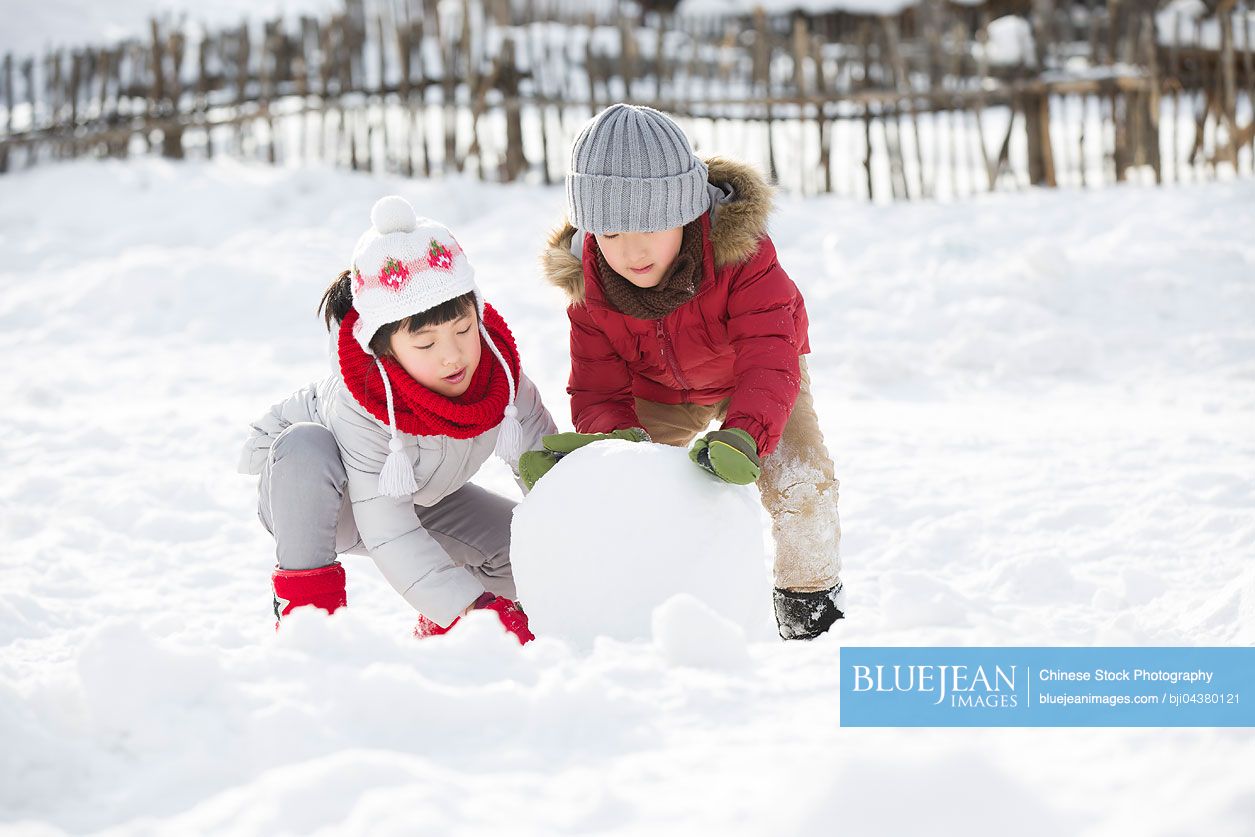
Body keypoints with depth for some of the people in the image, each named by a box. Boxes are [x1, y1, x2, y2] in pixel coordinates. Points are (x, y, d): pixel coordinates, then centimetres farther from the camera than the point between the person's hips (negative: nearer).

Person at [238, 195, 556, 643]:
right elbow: (390, 537, -44)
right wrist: (475, 607, -54)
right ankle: (304, 605, -26)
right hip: (307, 500, -5)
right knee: (306, 444, -41)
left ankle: (439, 622, 11)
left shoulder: (498, 367, -27)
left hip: (422, 497, 5)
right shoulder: (357, 405, -41)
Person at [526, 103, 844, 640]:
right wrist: (614, 438, -51)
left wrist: (743, 434, -69)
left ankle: (810, 596, 5)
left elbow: (769, 358, -48)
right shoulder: (589, 287, -29)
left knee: (800, 480, -21)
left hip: (749, 381, -2)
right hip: (658, 391, 2)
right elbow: (598, 390, -25)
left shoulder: (740, 253, -40)